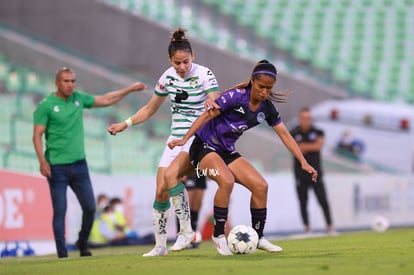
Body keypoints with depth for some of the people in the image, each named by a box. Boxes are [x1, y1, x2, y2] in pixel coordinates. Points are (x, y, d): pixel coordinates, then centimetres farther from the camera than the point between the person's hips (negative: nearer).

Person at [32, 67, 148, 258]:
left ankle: (83, 243, 24)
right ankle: (62, 253, 1)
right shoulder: (45, 106, -6)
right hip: (57, 167, -5)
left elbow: (105, 100, 22)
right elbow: (37, 135, -9)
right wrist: (42, 161, -20)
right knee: (60, 211, -5)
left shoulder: (79, 98, 10)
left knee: (90, 207, 2)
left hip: (79, 164, 5)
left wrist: (130, 89, 23)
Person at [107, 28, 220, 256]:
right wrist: (126, 124, 6)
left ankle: (186, 230, -20)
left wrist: (212, 104, -47)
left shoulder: (204, 74, -11)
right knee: (161, 192, -1)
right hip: (176, 138, 6)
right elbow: (150, 109, 16)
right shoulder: (168, 76, 4)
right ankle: (160, 245, 12)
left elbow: (216, 105, -24)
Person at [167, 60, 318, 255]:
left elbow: (284, 135, 4)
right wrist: (185, 139, -24)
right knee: (227, 181, -33)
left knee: (260, 186, -7)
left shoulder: (267, 108, -1)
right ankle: (218, 235, -17)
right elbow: (207, 115, -19)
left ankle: (257, 237, 8)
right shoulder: (236, 96, -20)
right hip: (205, 146, -7)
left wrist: (303, 163, 0)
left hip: (227, 151, 7)